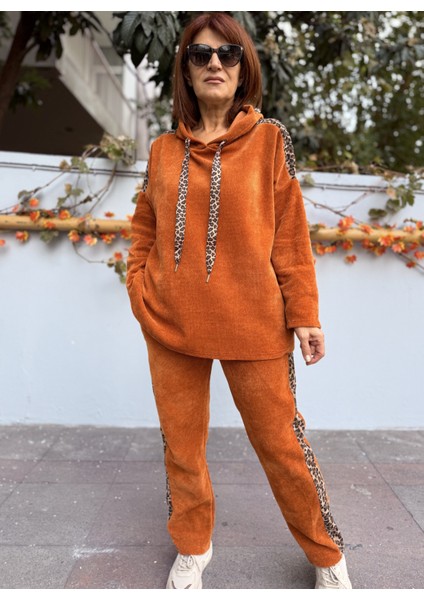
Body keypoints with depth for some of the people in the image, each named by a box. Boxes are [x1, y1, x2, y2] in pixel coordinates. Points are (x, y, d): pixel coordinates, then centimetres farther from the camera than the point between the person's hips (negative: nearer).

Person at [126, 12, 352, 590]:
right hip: (171, 324, 3)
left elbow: (290, 234, -2)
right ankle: (192, 548, 37)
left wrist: (304, 313, -5)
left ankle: (326, 554, 30)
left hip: (253, 323, -3)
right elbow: (145, 228, 15)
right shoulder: (164, 149, 8)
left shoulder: (269, 139, 1)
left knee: (280, 441, 5)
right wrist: (140, 291, 2)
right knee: (181, 442, 12)